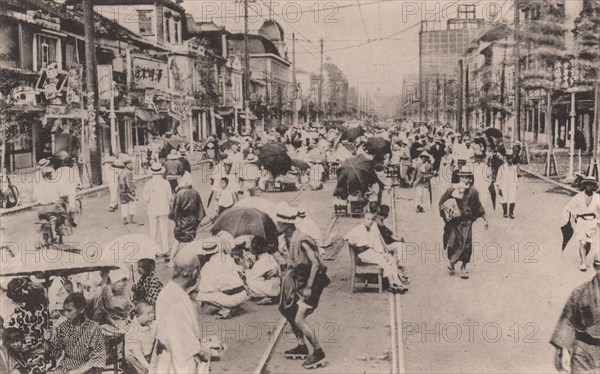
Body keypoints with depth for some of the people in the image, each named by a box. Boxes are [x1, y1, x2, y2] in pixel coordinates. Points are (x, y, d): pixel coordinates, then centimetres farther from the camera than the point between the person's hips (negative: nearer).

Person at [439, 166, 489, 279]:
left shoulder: (473, 191, 4)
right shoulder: (452, 189, -3)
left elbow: (478, 206, 15)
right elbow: (442, 202, 5)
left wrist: (485, 219, 15)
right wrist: (445, 214, -7)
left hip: (467, 221, 1)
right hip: (454, 221, -1)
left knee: (466, 245, -3)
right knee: (452, 243, -3)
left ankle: (463, 268, 8)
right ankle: (451, 262, 22)